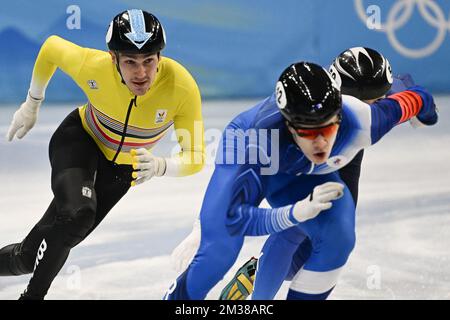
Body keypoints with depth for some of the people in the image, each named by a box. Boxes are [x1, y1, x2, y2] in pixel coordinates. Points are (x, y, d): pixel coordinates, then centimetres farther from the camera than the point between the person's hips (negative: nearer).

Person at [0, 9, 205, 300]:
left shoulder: (182, 87, -34)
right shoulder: (91, 66, -33)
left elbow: (194, 157, -29)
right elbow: (51, 47, -11)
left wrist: (159, 166, -50)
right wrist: (31, 106, 1)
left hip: (124, 166, 2)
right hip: (80, 139, -2)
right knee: (77, 213, -30)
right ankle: (34, 294, -10)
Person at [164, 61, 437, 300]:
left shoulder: (360, 122, -38)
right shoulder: (261, 138, -45)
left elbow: (407, 102, -16)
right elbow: (234, 216, -44)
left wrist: (424, 107, 8)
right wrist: (296, 212, -57)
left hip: (304, 173, 3)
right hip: (245, 154, -3)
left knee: (338, 237, -20)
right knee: (220, 248, -16)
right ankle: (178, 295, 16)